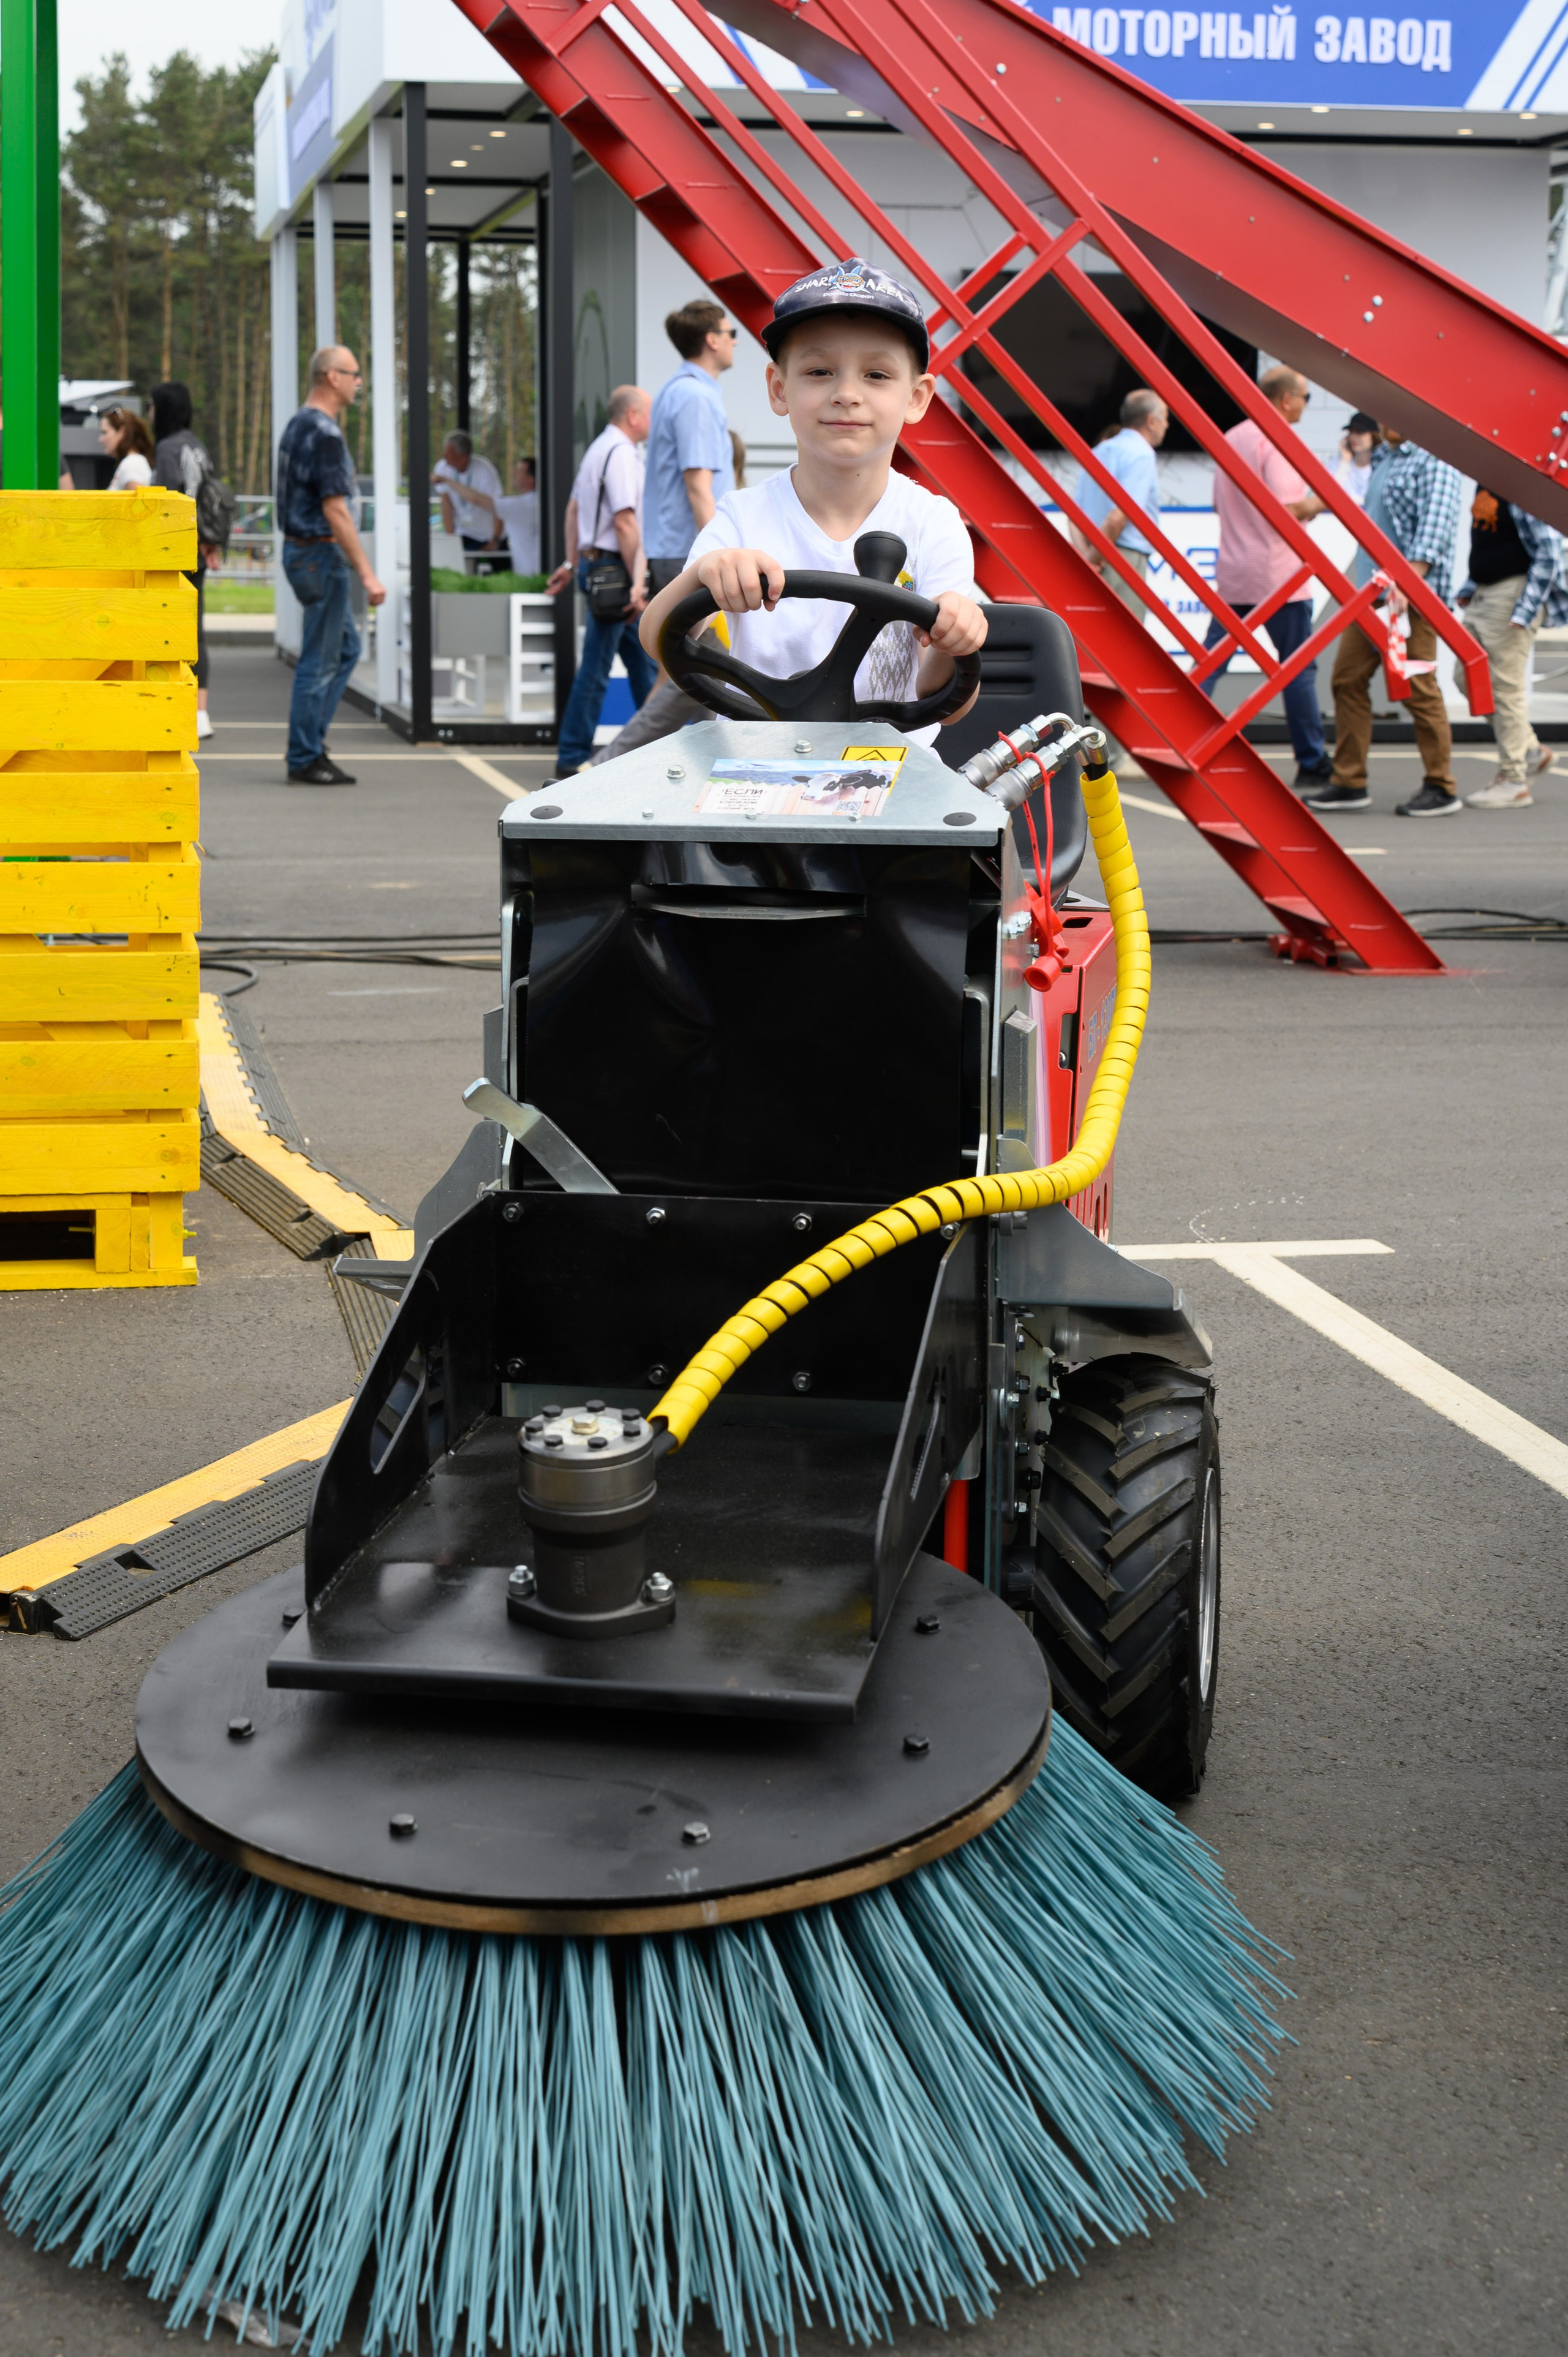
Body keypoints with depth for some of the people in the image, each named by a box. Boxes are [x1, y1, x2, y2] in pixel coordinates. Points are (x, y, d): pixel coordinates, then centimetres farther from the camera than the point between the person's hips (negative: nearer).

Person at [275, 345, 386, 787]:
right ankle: (304, 759, 3)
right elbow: (335, 510, -23)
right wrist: (366, 573, -22)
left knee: (346, 647, 17)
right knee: (320, 660, -3)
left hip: (301, 548, 10)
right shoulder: (325, 434, -19)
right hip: (321, 553, -10)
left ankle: (310, 742, 17)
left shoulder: (298, 425, 13)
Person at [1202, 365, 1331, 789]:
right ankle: (1312, 763, 5)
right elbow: (1286, 510, -20)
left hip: (1232, 575, 7)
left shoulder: (1231, 439, 14)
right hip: (1277, 577, -7)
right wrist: (1318, 504, 0)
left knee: (1210, 663, 6)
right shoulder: (1277, 441, -12)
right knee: (1298, 668, 1)